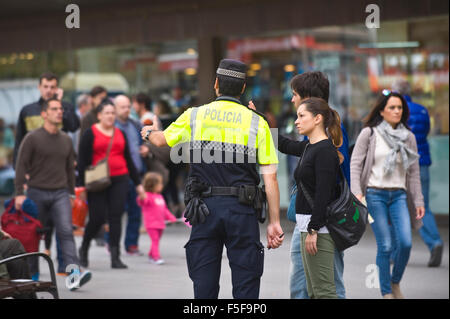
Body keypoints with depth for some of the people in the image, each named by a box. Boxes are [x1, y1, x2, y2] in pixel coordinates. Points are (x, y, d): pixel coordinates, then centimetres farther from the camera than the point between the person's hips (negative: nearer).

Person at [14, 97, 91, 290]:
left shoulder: (66, 140, 11)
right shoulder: (32, 138, -3)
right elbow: (21, 166, -4)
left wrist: (71, 193, 18)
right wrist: (19, 193, -10)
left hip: (60, 194, 2)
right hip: (37, 193, -2)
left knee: (66, 231, -13)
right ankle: (31, 274, 23)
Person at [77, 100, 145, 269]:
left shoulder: (120, 134, 15)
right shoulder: (90, 133, 1)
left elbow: (128, 160, 20)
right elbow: (82, 160, -2)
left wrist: (137, 183, 18)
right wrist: (82, 185, -8)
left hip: (120, 180, 4)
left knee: (116, 217, -3)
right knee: (97, 218, -4)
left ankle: (115, 257, -2)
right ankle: (83, 249, 21)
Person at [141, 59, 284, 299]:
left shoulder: (194, 116, 4)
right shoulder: (257, 122, 0)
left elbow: (162, 140, 22)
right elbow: (270, 178, -3)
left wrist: (148, 133, 46)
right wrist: (274, 222, 1)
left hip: (205, 207, 1)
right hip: (242, 209, -1)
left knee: (204, 286, 9)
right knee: (245, 287, 2)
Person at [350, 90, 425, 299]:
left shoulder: (408, 137, 9)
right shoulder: (369, 133, -1)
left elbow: (414, 171, 13)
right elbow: (355, 163, -1)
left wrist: (418, 201, 11)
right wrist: (357, 192, -12)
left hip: (398, 195, 3)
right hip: (375, 195, -3)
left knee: (406, 242, -11)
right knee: (385, 246, -7)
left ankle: (395, 282, 12)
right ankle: (386, 291, 6)